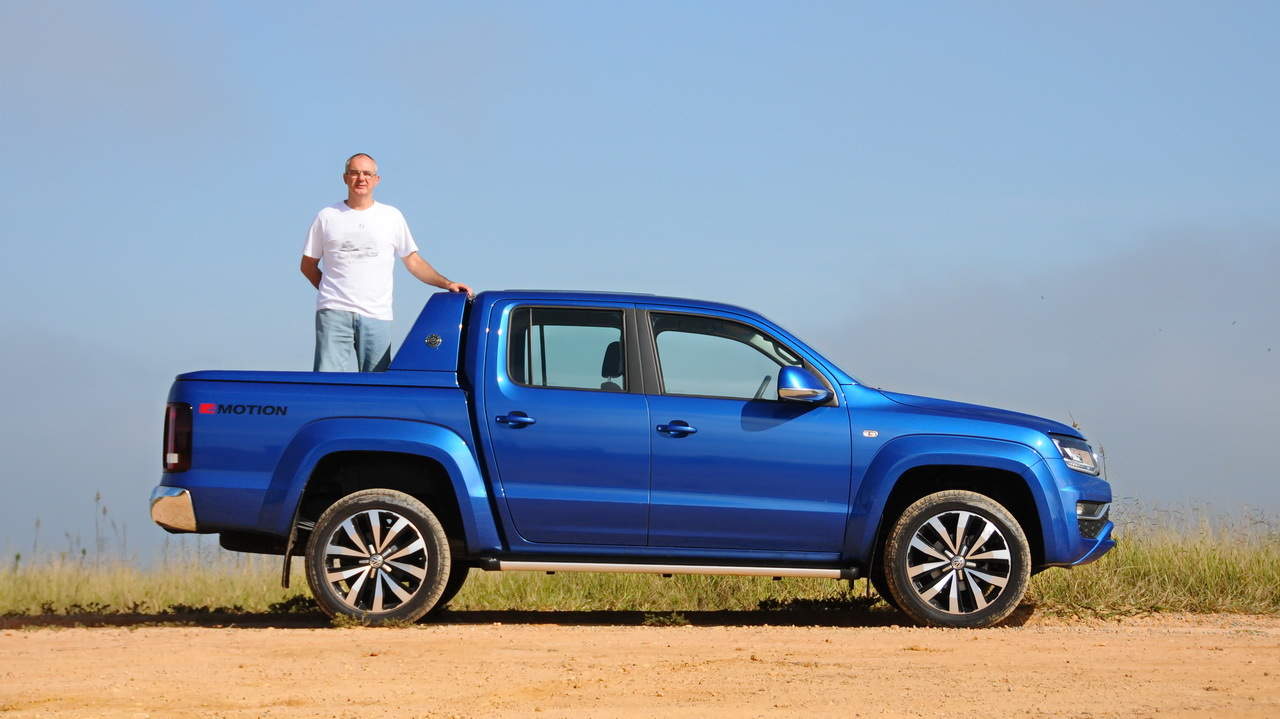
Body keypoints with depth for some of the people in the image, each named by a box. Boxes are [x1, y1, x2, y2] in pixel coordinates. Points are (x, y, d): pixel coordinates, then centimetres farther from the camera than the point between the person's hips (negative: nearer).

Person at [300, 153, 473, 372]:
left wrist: (447, 284, 3)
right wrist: (334, 293, 4)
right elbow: (308, 265, 17)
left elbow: (414, 262, 16)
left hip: (377, 316, 2)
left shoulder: (392, 217, 13)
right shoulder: (328, 217, 11)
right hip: (334, 313, -1)